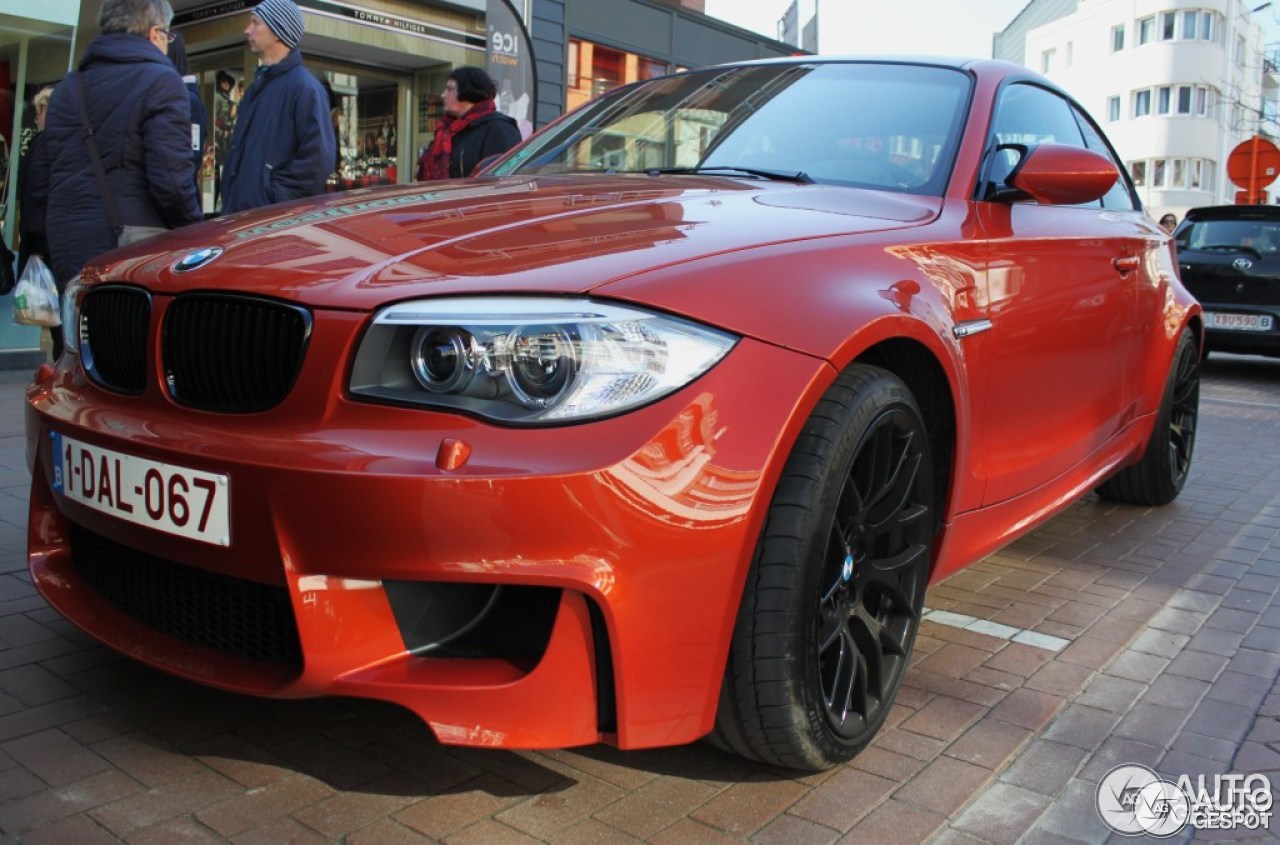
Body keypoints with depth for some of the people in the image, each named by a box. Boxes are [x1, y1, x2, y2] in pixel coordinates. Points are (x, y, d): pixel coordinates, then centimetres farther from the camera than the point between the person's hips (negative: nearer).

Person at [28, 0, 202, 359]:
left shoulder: (68, 87, 16)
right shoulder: (160, 81, -6)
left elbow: (40, 175, 18)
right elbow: (171, 177, -15)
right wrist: (193, 232, -1)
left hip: (63, 243, 7)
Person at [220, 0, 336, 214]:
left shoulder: (304, 86, -11)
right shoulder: (259, 84, 18)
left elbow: (318, 159, -22)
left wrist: (275, 196, -19)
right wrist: (230, 198, 12)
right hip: (240, 212, 9)